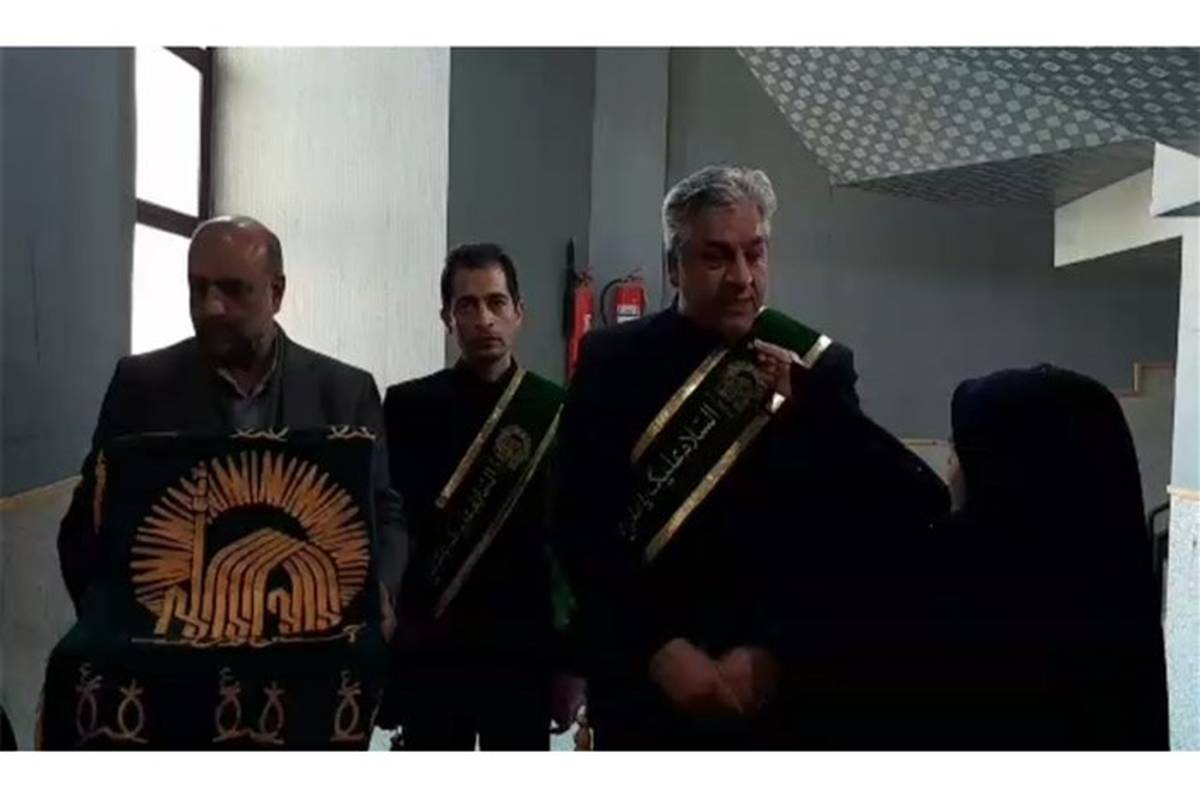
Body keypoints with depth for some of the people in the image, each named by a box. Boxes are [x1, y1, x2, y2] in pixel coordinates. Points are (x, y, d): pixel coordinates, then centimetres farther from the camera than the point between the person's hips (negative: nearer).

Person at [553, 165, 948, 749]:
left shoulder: (819, 364, -1)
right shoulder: (612, 362, -3)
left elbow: (856, 544, -3)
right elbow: (581, 527, -6)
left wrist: (772, 655, -12)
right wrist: (660, 649, -13)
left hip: (794, 692, 1)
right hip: (647, 685, -1)